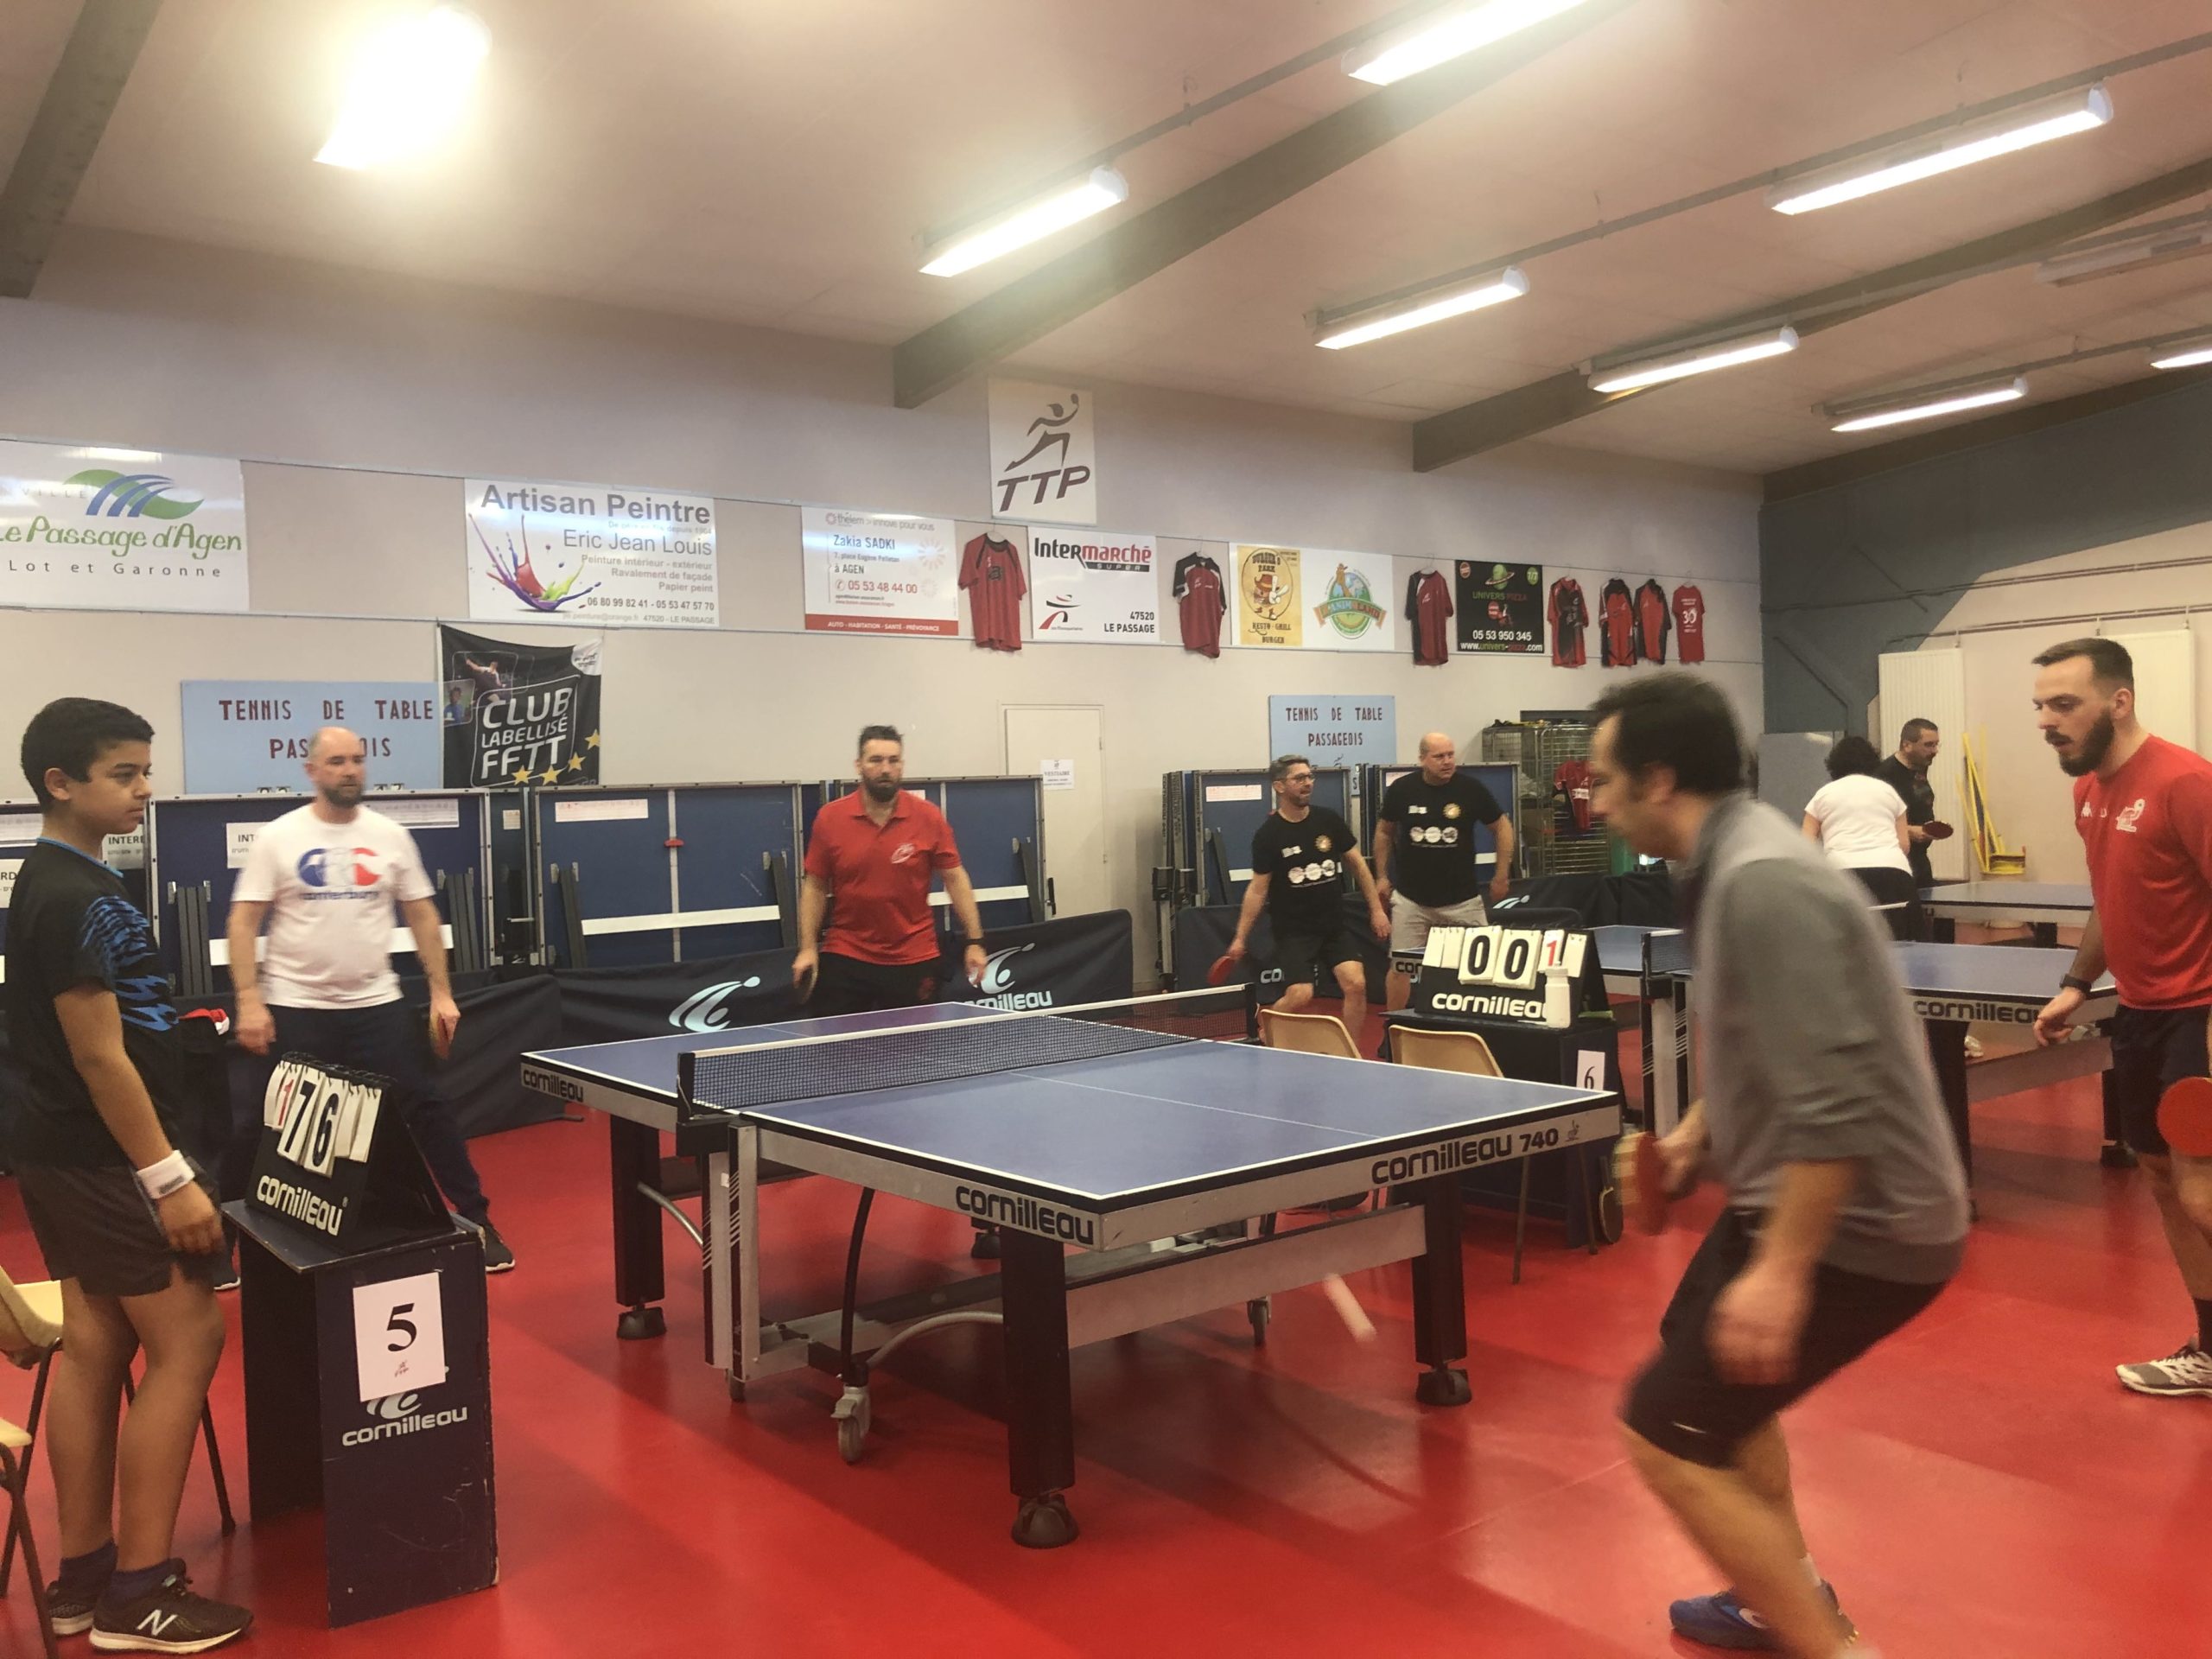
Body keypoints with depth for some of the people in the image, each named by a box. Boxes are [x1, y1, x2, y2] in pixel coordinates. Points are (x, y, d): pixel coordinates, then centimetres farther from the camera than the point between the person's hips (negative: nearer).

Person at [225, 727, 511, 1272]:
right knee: (259, 1125, 4)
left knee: (427, 1108, 2)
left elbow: (423, 917, 7)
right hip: (295, 1009, -2)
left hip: (376, 1005, 2)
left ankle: (475, 1220, 13)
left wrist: (441, 993, 1)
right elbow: (243, 922, -5)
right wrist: (249, 1002, -14)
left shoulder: (390, 835, 3)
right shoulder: (277, 837, -3)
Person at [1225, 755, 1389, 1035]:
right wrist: (1241, 938, -8)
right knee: (1300, 995, -16)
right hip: (1293, 931, -3)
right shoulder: (1268, 835, -8)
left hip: (1335, 926, 4)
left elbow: (1357, 864, 11)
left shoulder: (1328, 820, 1)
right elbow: (1258, 888, -5)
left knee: (1356, 984, -11)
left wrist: (1377, 909, 7)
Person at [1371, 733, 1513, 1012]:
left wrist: (1501, 876, 1)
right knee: (1400, 968, 5)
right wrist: (1382, 877, 9)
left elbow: (1503, 827, 3)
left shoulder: (1470, 789, -9)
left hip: (1462, 898, -1)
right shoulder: (1402, 789, -6)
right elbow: (1384, 832, 11)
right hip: (1411, 898, 1)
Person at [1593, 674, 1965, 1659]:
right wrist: (1699, 1134, 16)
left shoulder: (1761, 883, -26)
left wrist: (1781, 1270, -29)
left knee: (1666, 1435, -7)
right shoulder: (1733, 862, 6)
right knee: (1706, 1371, 27)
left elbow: (1836, 1099, -30)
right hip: (1799, 1199, 11)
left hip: (1853, 1226, -10)